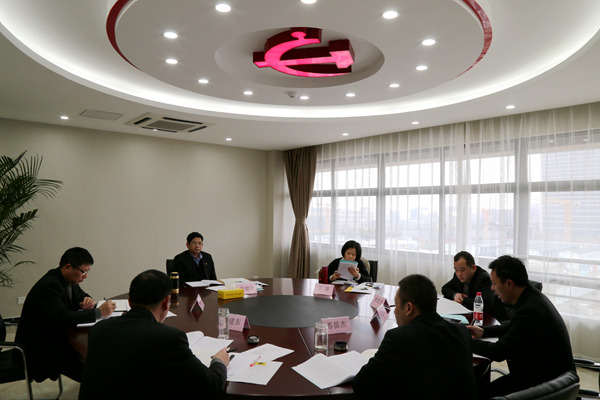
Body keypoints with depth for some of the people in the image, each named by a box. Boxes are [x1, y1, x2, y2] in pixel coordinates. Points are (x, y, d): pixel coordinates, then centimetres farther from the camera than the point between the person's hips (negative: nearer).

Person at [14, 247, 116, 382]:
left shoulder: (69, 280, 3)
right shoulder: (48, 285, -25)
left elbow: (82, 296, 18)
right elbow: (62, 318, -35)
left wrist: (88, 301, -8)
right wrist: (99, 312, -32)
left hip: (57, 338, 9)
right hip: (40, 350, -9)